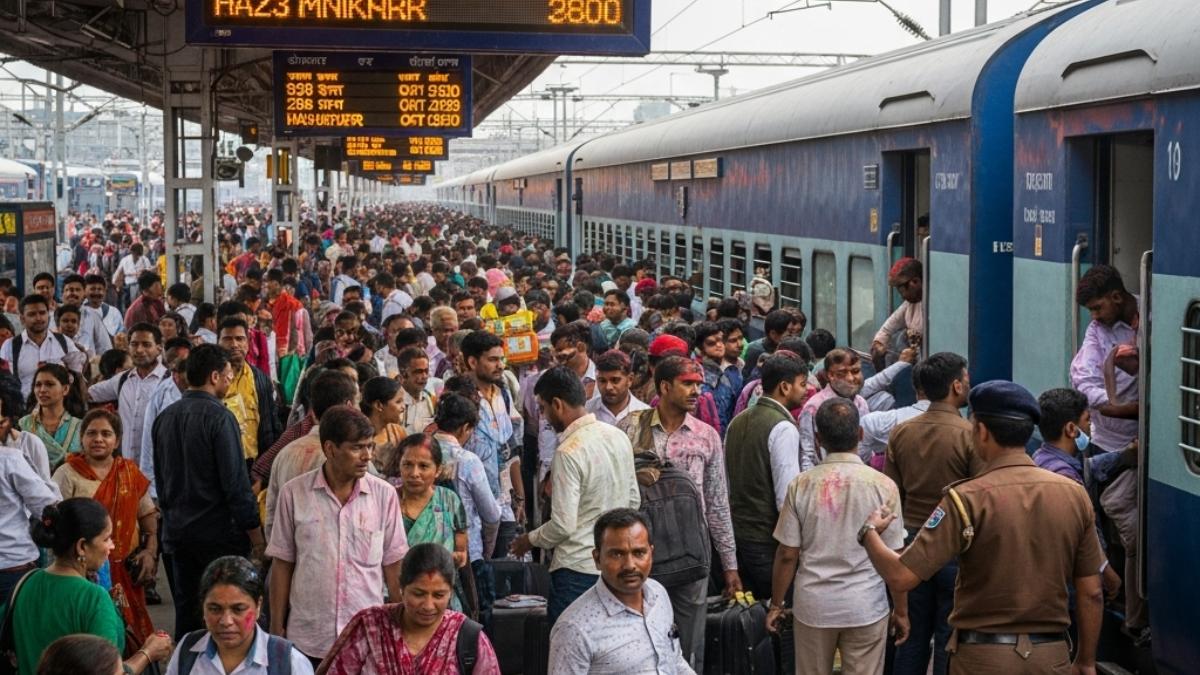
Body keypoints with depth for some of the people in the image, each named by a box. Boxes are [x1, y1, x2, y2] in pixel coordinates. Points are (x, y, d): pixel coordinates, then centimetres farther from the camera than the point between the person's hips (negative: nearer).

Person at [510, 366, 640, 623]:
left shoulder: (568, 452, -18)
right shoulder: (619, 437, 5)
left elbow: (563, 525, -18)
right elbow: (634, 500, 14)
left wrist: (530, 540, -1)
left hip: (578, 569, -8)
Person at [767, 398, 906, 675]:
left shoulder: (801, 485, -6)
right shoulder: (882, 485, -8)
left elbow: (787, 555, -3)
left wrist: (776, 605, 10)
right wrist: (900, 612, 7)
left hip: (813, 607, 1)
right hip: (866, 608, -1)